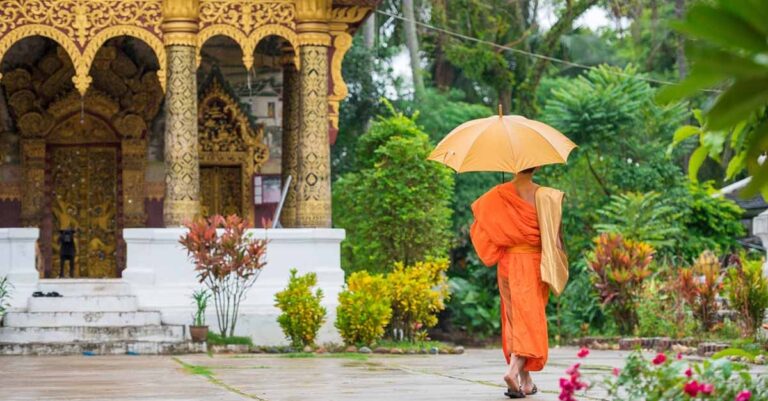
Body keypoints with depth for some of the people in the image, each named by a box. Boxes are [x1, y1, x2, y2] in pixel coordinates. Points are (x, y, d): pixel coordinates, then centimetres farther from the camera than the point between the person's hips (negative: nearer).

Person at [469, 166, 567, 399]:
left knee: (514, 319, 11)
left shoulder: (498, 195, -3)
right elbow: (552, 231, -9)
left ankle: (526, 380, 13)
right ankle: (514, 370, -24)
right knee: (529, 318, -2)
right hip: (533, 263, -3)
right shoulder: (543, 196, -9)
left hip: (508, 263, 3)